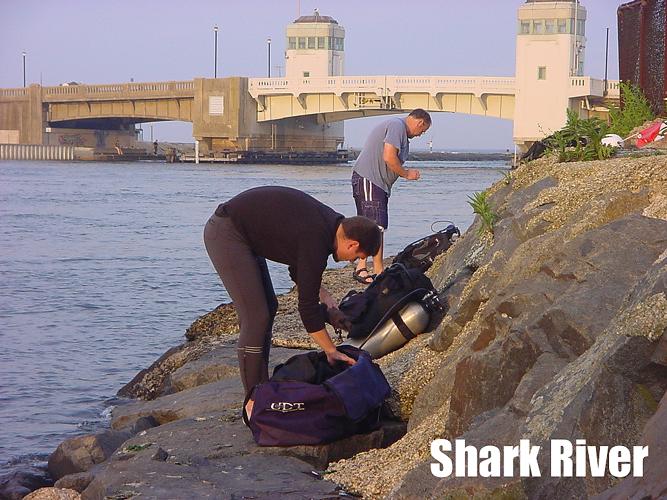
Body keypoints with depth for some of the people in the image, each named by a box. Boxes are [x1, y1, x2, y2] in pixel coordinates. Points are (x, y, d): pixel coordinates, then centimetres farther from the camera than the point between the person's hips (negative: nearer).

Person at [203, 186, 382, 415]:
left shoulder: (329, 222, 6)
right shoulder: (317, 240, -23)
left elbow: (298, 270, 20)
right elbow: (307, 306, -18)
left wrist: (323, 296, 6)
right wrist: (330, 351, -10)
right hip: (225, 233, -11)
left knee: (268, 307, 13)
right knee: (255, 316, -12)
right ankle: (254, 402, -7)